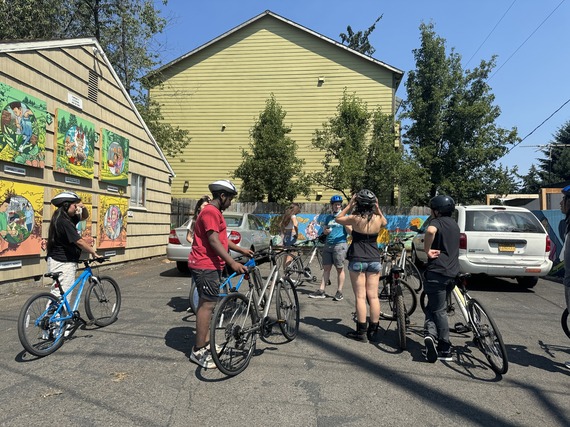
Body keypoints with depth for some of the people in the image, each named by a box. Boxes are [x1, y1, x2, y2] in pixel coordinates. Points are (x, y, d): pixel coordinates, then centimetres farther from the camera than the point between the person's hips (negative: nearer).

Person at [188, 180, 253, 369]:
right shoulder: (210, 212, -16)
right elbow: (214, 242, -24)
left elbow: (222, 239, 24)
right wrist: (232, 262, -30)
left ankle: (205, 343, 26)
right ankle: (198, 351, -1)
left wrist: (242, 250, 22)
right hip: (206, 266, -11)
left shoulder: (215, 212, 19)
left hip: (211, 265, 11)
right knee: (207, 305, -8)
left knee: (206, 304, 15)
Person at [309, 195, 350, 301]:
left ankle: (339, 292, 9)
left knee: (340, 269, 1)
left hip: (340, 245, -5)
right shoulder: (328, 217, 16)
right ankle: (321, 291, 9)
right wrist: (326, 231, 2)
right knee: (326, 268, 6)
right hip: (328, 245, 5)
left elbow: (349, 231, -5)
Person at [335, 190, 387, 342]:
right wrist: (377, 208, 13)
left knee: (360, 297, 1)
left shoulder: (355, 218, -11)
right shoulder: (378, 219, -2)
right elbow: (385, 222, 23)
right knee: (373, 296, 8)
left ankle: (361, 332, 6)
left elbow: (338, 218, 7)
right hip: (374, 260, 3)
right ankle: (373, 331, 16)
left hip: (357, 260, -3)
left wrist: (349, 205, 4)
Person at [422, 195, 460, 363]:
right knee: (436, 307, 15)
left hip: (437, 272, -6)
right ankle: (432, 336, 4)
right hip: (452, 272, 7)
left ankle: (445, 350, 0)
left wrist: (427, 250, -20)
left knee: (438, 310, 2)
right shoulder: (454, 224, 19)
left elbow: (430, 231, -31)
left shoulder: (437, 221, -6)